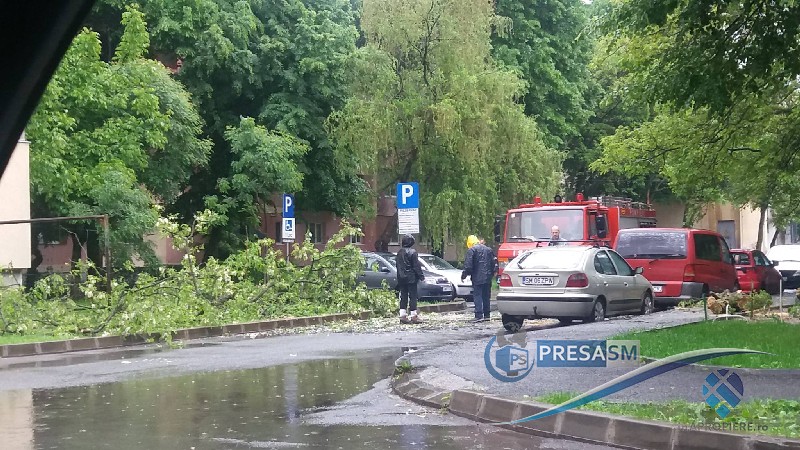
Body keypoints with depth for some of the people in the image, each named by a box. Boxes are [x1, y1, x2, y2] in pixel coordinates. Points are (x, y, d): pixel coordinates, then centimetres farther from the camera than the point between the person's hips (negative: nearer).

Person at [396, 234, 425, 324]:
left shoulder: (399, 253, 8)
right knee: (412, 296, -1)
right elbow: (416, 266, -12)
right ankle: (413, 315, 0)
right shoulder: (412, 252, -12)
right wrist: (421, 276, -4)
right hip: (411, 278, -6)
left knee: (403, 296, 9)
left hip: (402, 278, 6)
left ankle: (402, 315, 6)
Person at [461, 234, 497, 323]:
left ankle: (479, 315, -14)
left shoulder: (471, 250, -6)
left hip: (477, 278, -6)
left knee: (477, 296, -6)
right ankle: (486, 315, 15)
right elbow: (494, 264, 16)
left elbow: (468, 265, -12)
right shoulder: (488, 249, 14)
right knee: (486, 296, 12)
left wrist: (463, 275, -3)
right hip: (488, 278, 6)